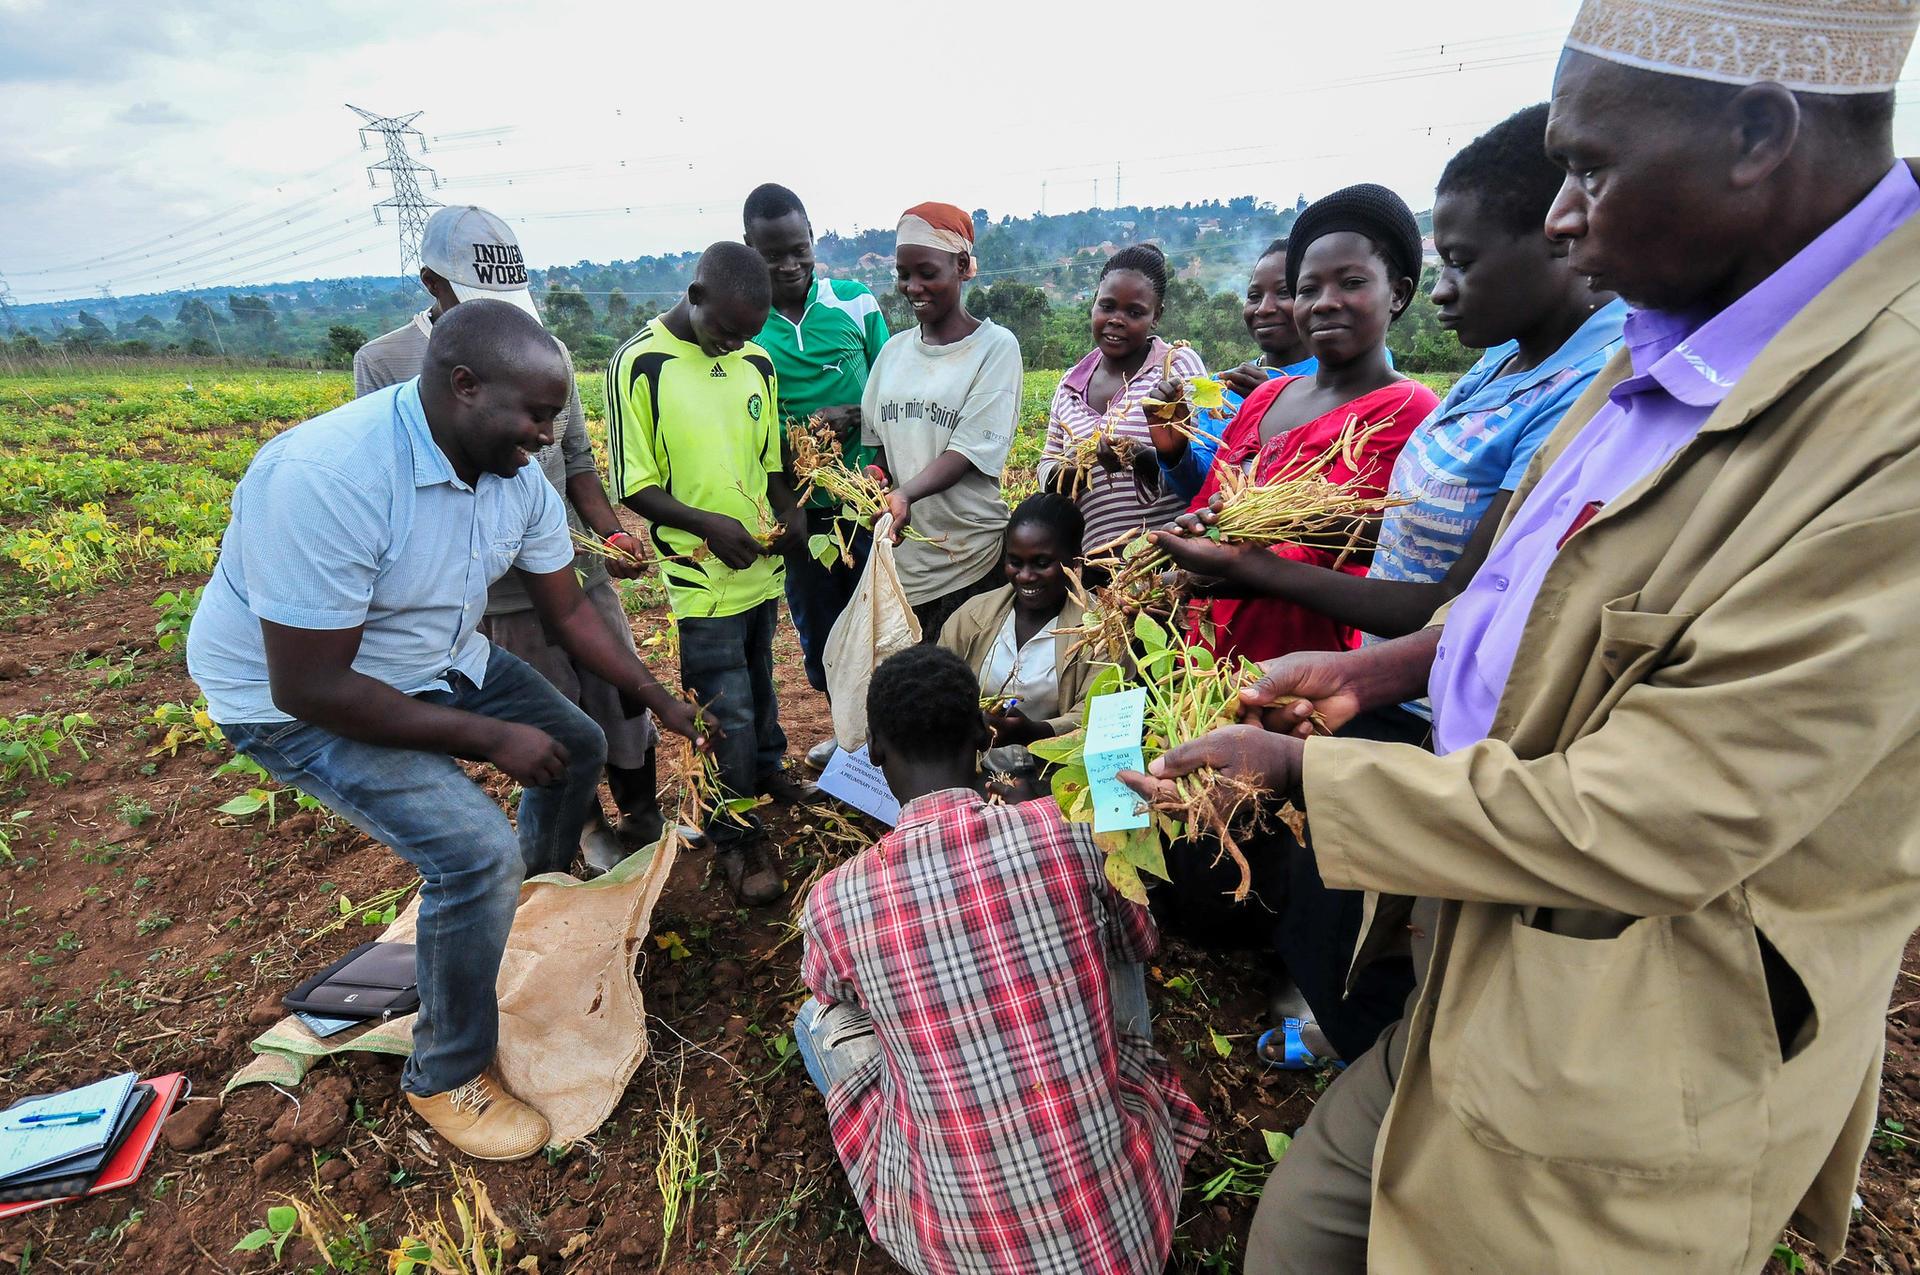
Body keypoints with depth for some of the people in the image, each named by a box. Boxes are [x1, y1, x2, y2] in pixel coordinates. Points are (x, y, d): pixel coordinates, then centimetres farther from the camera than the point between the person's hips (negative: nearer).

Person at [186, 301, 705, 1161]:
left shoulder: (517, 473, -12)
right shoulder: (327, 478, -35)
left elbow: (566, 608, -1)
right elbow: (311, 687, -31)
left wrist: (657, 698, -6)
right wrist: (490, 737, -25)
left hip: (441, 659, 8)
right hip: (296, 696, -7)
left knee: (578, 747, 10)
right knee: (476, 851, -21)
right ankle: (446, 1078, 6)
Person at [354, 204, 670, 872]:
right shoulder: (384, 363, -6)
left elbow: (576, 457, 9)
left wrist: (613, 532, -6)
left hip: (581, 571, 3)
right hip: (501, 595, -3)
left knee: (625, 700, 13)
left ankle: (645, 817, 35)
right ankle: (591, 830, 35)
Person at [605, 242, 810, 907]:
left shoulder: (757, 363, 6)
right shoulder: (639, 363, -11)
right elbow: (634, 484, -10)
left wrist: (787, 511, -3)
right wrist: (707, 523, -23)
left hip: (762, 564, 6)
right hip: (702, 576, -6)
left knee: (759, 685, 23)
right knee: (727, 715, 0)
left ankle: (766, 771, 46)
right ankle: (735, 835, 18)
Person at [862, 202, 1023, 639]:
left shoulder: (996, 345, -3)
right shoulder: (894, 350, 12)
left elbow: (969, 451, -13)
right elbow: (876, 443, 14)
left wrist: (906, 494, -29)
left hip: (970, 560, -4)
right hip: (898, 552, 4)